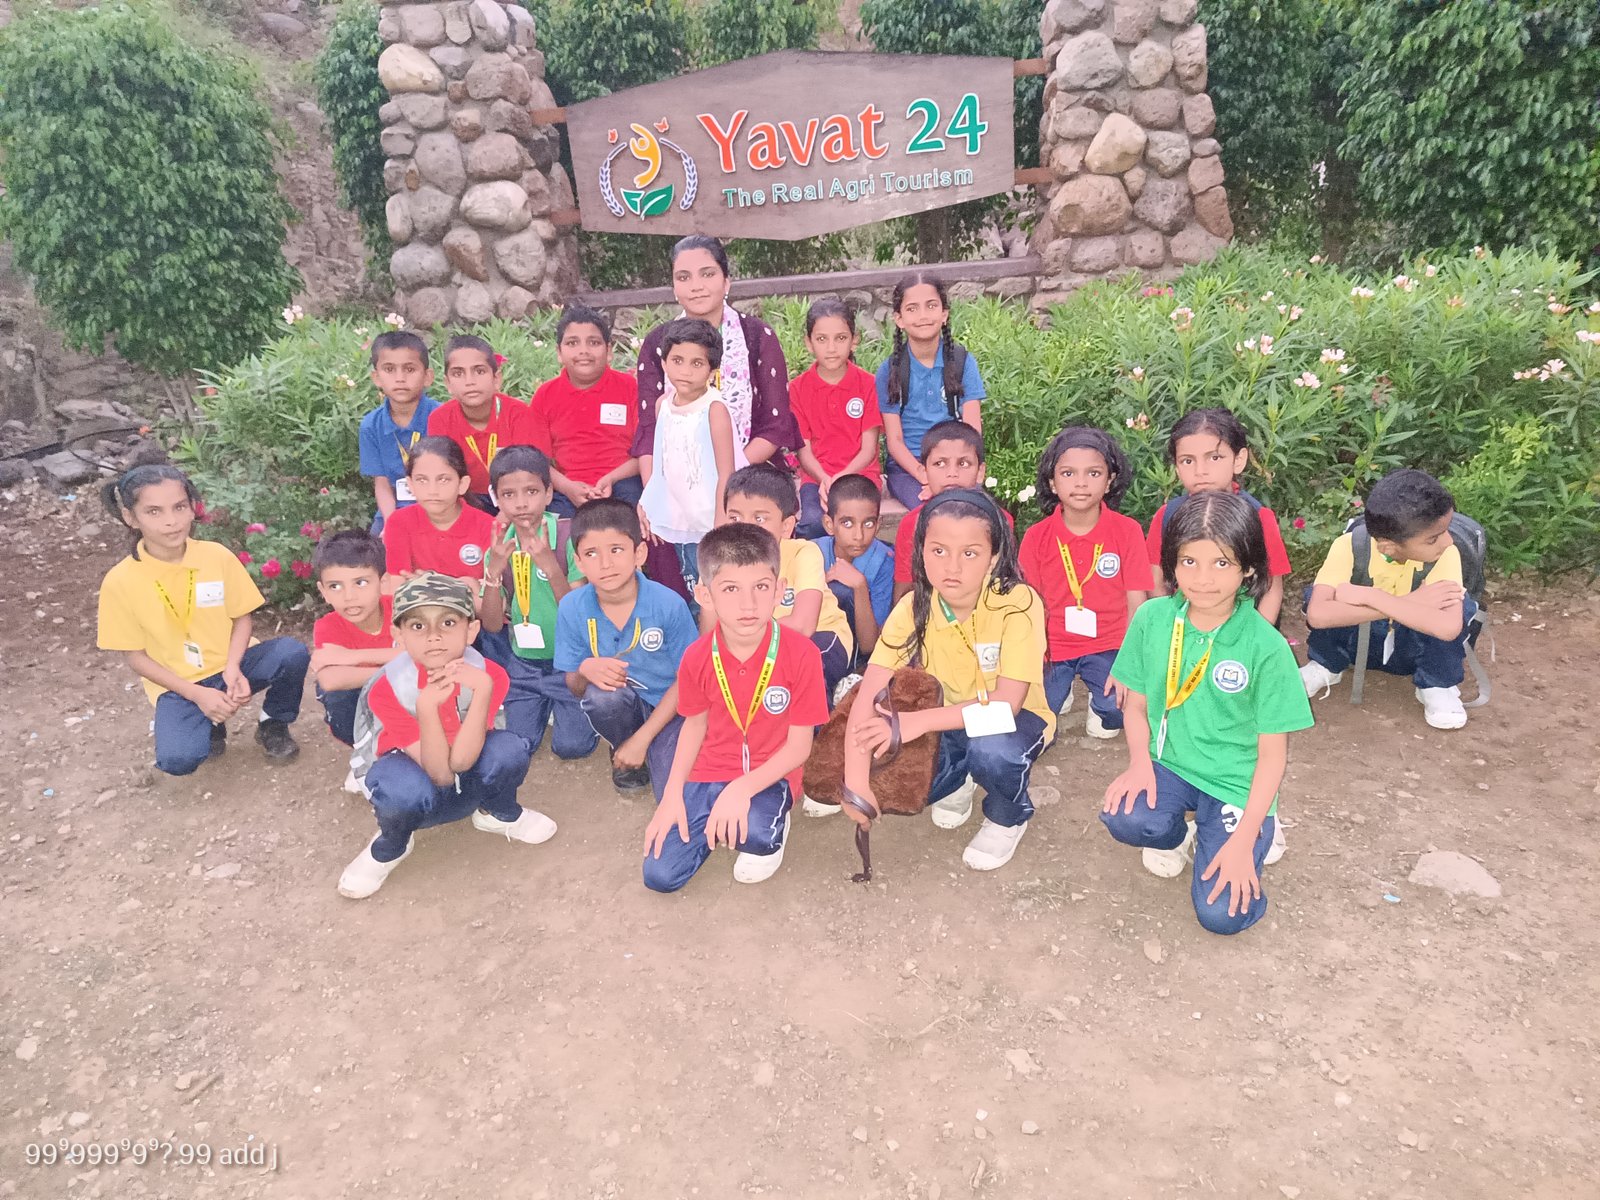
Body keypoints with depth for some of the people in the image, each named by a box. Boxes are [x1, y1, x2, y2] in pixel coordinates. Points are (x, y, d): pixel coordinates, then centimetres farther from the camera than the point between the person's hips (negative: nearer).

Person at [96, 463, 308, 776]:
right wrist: (197, 694, -17)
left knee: (293, 653, -27)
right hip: (178, 683, -2)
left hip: (230, 664, 2)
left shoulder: (218, 556, -10)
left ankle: (274, 724, 2)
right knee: (177, 759, -27)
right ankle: (210, 723, 10)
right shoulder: (120, 581, -13)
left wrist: (232, 667, -18)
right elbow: (136, 657, -7)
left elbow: (241, 617, 0)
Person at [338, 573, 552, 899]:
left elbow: (461, 761, -31)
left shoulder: (489, 674, -22)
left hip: (468, 784, 2)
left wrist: (482, 689, -42)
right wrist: (426, 707, -44)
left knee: (509, 750, -31)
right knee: (407, 790, -39)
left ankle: (499, 815, 6)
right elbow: (440, 773, -28)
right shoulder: (387, 689, -26)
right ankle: (388, 849, -1)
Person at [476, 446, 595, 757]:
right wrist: (494, 570, -23)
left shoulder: (568, 538, -16)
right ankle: (545, 707, 29)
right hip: (522, 663, 4)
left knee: (571, 745, -11)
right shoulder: (499, 547, -3)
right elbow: (493, 626, -7)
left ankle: (561, 707, 20)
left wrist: (549, 565, -33)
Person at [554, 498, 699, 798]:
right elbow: (575, 688, -4)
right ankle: (622, 756, 0)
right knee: (600, 693, -34)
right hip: (618, 705, 2)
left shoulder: (669, 604, -20)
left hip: (667, 707, -2)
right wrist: (585, 671, -29)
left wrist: (641, 739, -14)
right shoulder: (572, 608, -13)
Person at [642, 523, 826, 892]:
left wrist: (743, 789, -26)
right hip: (709, 773, 3)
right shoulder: (697, 657, -9)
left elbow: (799, 746, -14)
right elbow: (696, 724, 7)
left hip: (769, 775, -3)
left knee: (755, 833, -36)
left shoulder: (801, 653, -19)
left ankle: (773, 824, 2)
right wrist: (673, 794, -2)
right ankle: (717, 824, 20)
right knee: (660, 875, -8)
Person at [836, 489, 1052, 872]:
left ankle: (1009, 816, 0)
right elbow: (869, 693, -23)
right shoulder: (914, 608, -17)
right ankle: (956, 784, 13)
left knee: (991, 749, -37)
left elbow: (1006, 702, -31)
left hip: (1013, 719, -3)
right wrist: (856, 779, -34)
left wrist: (918, 721, -38)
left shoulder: (1018, 604, -26)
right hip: (947, 719, 3)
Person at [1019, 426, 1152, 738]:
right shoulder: (1037, 537, -5)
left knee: (1118, 712, -24)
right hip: (1053, 647, 1)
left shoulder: (1128, 531, -7)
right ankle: (1060, 686, 21)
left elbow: (1136, 603, -5)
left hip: (1107, 646, -1)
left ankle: (1100, 702, 13)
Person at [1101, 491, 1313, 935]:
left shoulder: (1266, 646, -17)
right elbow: (1136, 703, 3)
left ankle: (1256, 836, 17)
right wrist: (1140, 762, -16)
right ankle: (1177, 836, 7)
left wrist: (1244, 839, -15)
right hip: (1169, 765, 2)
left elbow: (1273, 753, -11)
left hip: (1236, 782, -2)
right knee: (1124, 817, -31)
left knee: (1223, 912, -16)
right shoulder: (1152, 618, -8)